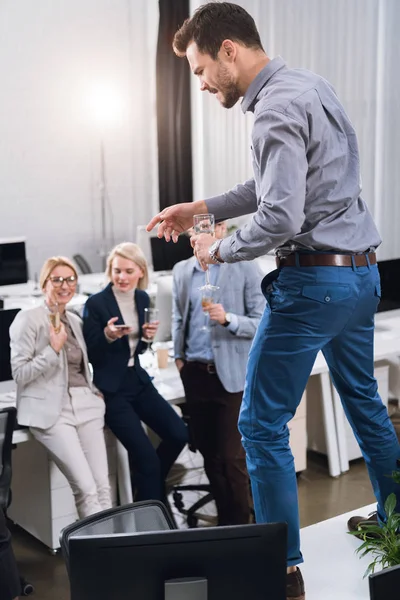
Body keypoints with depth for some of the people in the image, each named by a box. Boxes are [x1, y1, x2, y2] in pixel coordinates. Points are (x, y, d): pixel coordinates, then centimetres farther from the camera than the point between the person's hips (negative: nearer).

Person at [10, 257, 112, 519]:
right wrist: (53, 349, -16)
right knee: (86, 488, -15)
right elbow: (19, 374, -8)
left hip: (86, 404, 6)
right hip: (51, 409, -6)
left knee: (103, 485, -4)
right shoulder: (28, 319, -4)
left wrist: (95, 391, 10)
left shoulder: (75, 320, 17)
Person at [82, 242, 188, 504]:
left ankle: (149, 488, 21)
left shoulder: (142, 298, 4)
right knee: (146, 455, -12)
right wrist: (108, 335, -29)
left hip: (138, 381, 6)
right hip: (111, 389, -6)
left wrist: (147, 337, -7)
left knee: (179, 434, -3)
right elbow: (90, 354, -12)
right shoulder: (96, 303, -14)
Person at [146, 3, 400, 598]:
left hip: (314, 279, -10)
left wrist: (218, 249, -9)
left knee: (262, 425, -1)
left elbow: (280, 218, -26)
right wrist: (201, 207, 17)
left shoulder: (276, 111, -18)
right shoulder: (309, 83, 13)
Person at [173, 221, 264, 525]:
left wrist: (228, 319, -23)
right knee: (209, 454, 11)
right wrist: (179, 356, 9)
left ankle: (239, 524, 12)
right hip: (195, 373, 5)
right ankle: (223, 520, 25)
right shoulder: (181, 270, 10)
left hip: (231, 375, -4)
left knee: (232, 457, -4)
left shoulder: (246, 269, -5)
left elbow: (263, 323, -8)